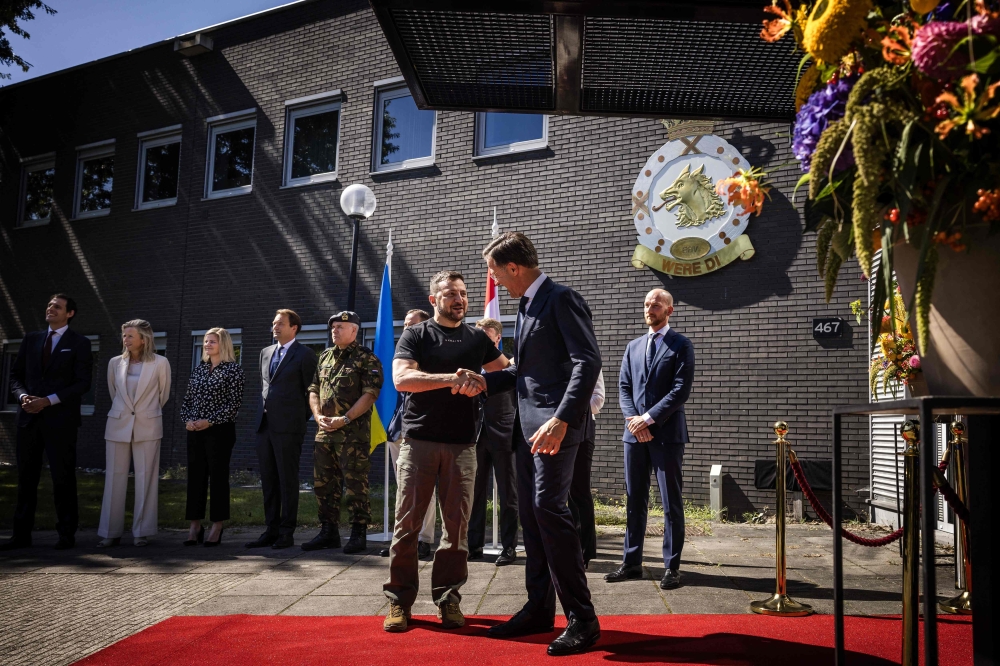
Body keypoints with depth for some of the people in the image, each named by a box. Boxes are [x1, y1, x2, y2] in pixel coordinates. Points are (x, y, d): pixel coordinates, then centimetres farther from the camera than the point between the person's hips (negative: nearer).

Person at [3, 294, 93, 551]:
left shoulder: (79, 343, 1)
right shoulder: (31, 339, 14)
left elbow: (83, 383, -6)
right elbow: (16, 375, 14)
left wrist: (48, 401, -14)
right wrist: (23, 396, -6)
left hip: (60, 419, -4)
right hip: (29, 417, 4)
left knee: (63, 477, 0)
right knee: (26, 477, 6)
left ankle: (67, 534, 8)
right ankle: (22, 534, 11)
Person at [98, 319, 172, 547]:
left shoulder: (160, 363, -4)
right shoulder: (115, 363, 5)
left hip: (147, 427, -3)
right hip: (118, 426, 3)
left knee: (145, 478, 0)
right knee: (114, 478, 2)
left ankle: (142, 532, 7)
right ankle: (111, 532, 9)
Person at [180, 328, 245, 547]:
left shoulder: (233, 369, -4)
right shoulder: (199, 369, 13)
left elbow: (235, 403, -10)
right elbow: (187, 399, 15)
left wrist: (209, 421, -16)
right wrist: (187, 420, -3)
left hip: (220, 430, -5)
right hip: (195, 431, 6)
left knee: (218, 477, 0)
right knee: (195, 476, 6)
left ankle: (217, 528, 8)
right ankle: (195, 527, 13)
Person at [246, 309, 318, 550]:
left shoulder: (305, 355, -3)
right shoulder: (265, 352, 17)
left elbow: (310, 391, -1)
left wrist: (301, 420, -1)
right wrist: (262, 413, 15)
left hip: (288, 426, -7)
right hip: (264, 424, 7)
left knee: (287, 480, -2)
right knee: (268, 480, 9)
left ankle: (287, 532, 4)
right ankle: (271, 530, 15)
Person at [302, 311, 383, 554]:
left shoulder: (366, 358, -4)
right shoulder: (325, 357, 17)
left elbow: (370, 394, -12)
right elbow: (313, 390, 18)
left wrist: (344, 419, -16)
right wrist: (318, 416, 1)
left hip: (353, 432, -7)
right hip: (324, 432, 7)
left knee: (355, 484, -3)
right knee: (323, 483, 9)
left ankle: (359, 534, 5)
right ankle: (329, 532, 19)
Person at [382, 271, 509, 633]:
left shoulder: (478, 338, 13)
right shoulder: (416, 335, 4)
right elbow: (401, 378, -10)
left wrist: (479, 383, -5)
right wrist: (451, 378, -20)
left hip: (462, 444, 2)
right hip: (419, 441, -2)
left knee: (457, 525, 2)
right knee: (407, 523, -1)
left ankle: (448, 597, 11)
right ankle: (399, 599, 8)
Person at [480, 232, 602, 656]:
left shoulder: (561, 299, -10)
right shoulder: (525, 307, 18)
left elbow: (588, 362, -19)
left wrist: (561, 420, -27)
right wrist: (486, 382, 11)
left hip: (555, 424, -9)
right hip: (528, 424, 10)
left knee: (548, 507, -15)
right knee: (530, 513, 10)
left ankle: (581, 618, -7)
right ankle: (539, 609, 20)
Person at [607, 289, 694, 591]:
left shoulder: (681, 345, 0)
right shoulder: (633, 346, 17)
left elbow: (681, 389, -9)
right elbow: (624, 387, 12)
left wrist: (649, 418, -14)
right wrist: (633, 419, -6)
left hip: (666, 433, -5)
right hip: (634, 433, 5)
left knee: (671, 503, 0)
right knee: (634, 501, 8)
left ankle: (672, 566, 6)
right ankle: (631, 562, 15)